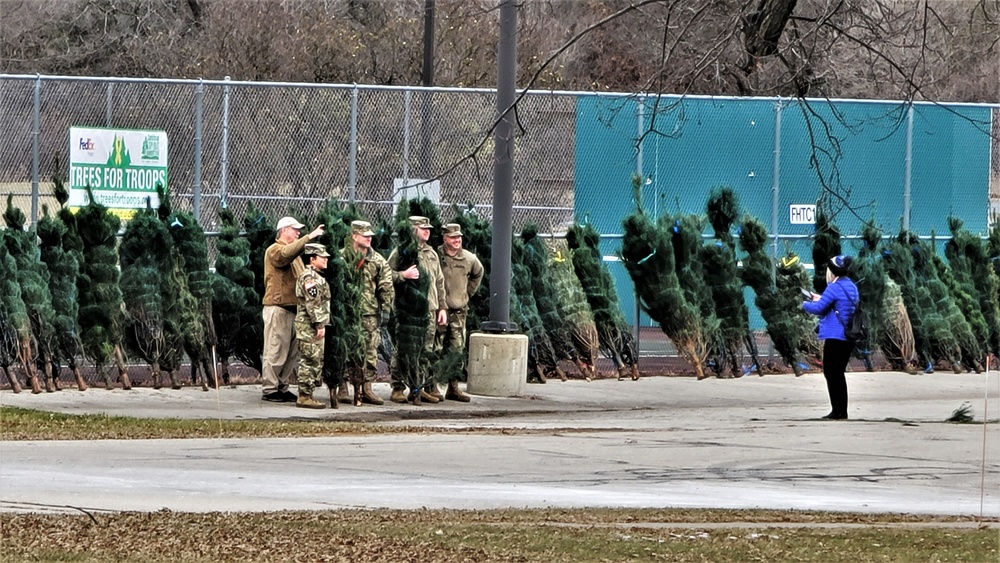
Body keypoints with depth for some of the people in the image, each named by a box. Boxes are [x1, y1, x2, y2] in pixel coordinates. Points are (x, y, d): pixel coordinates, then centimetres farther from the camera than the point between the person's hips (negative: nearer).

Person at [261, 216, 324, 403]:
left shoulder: (294, 252, 25)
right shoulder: (275, 250, -5)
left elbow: (301, 276, 26)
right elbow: (286, 254, -28)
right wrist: (309, 237, -31)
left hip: (293, 307, 9)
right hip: (278, 307, -9)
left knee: (292, 352, 10)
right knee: (276, 350, -8)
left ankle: (282, 387, 16)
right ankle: (270, 389, -5)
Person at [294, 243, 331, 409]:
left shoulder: (316, 277, 19)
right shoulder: (310, 277, -14)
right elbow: (313, 303, -21)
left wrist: (321, 324, 24)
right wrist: (319, 325, -22)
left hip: (313, 326, 11)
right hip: (310, 326, -11)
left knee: (315, 362, 12)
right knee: (310, 361, -10)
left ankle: (306, 395, 15)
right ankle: (304, 397, -9)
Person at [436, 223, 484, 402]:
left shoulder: (469, 259, 6)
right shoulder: (435, 256, -8)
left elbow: (478, 273, 28)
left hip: (459, 311, 4)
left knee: (457, 350, 4)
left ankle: (453, 387, 10)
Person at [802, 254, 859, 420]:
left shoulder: (834, 288, -14)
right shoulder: (851, 287, 12)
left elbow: (818, 308, -17)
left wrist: (806, 304, 2)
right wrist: (821, 299, 24)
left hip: (835, 337, -8)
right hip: (848, 337, 8)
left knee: (831, 373, -1)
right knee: (838, 373, 17)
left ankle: (837, 411, -5)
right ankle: (842, 411, 18)